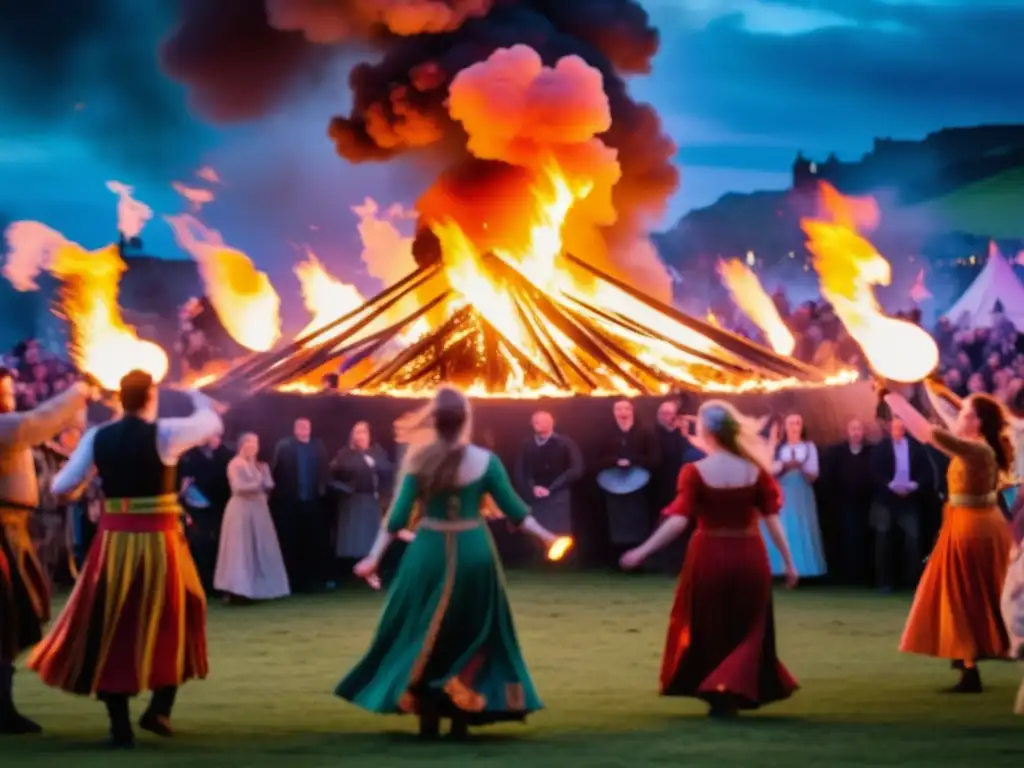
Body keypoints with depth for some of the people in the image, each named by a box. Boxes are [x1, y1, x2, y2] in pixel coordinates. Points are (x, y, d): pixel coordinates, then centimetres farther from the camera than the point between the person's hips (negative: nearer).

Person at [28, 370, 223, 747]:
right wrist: (197, 396, 30)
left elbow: (62, 486, 1)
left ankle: (120, 724, 6)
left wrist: (85, 482, 25)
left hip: (113, 541, 2)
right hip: (159, 542, -2)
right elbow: (212, 422, 10)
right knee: (174, 620, 17)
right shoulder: (165, 432, -7)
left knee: (110, 628, 10)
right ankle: (159, 708, 10)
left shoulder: (97, 437, 0)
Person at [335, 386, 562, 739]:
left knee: (423, 636, 13)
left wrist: (375, 556, 0)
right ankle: (461, 717, 9)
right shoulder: (485, 461, -7)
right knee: (472, 636, 14)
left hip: (428, 551, 0)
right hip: (473, 552, 0)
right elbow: (514, 510, -2)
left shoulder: (419, 458, -6)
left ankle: (427, 716, 10)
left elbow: (398, 515, -7)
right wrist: (546, 536, 12)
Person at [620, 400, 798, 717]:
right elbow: (772, 518, -4)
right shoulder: (755, 470, -3)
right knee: (746, 630, 15)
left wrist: (642, 551, -15)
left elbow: (678, 520, -18)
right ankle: (731, 691, -1)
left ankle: (718, 696, 18)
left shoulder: (695, 472, -10)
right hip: (749, 557, 1)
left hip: (710, 556, -1)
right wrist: (788, 561, 3)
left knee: (708, 629, 17)